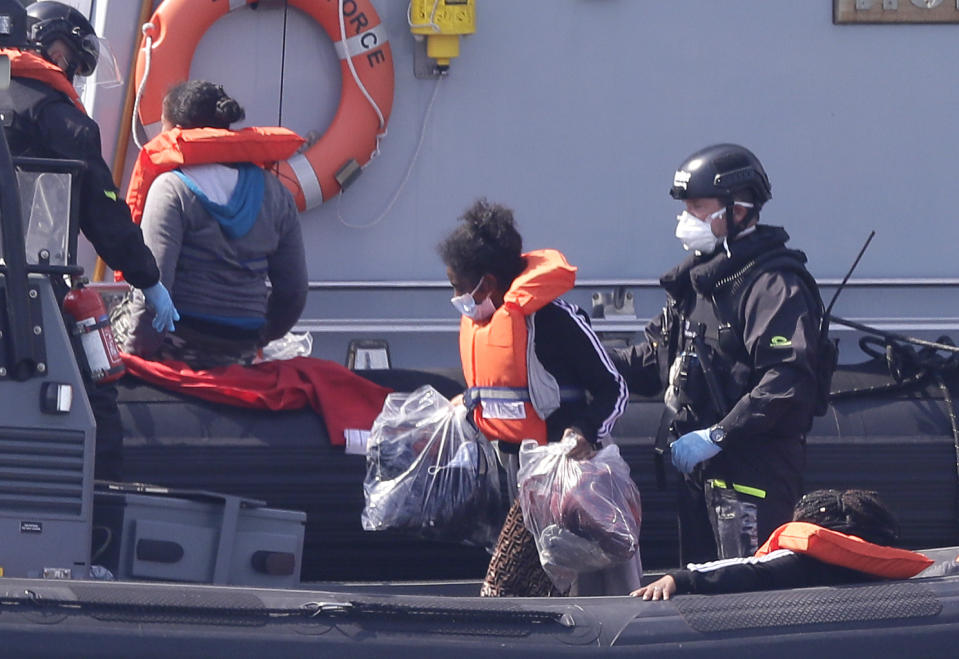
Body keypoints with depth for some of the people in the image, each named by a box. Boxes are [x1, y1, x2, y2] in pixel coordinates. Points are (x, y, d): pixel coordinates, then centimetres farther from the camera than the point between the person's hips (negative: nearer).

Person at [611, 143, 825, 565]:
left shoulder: (773, 283, -13)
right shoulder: (696, 281, 19)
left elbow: (788, 379, -24)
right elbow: (655, 361, 24)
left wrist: (717, 435, -25)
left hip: (754, 475, -10)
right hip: (699, 472, 10)